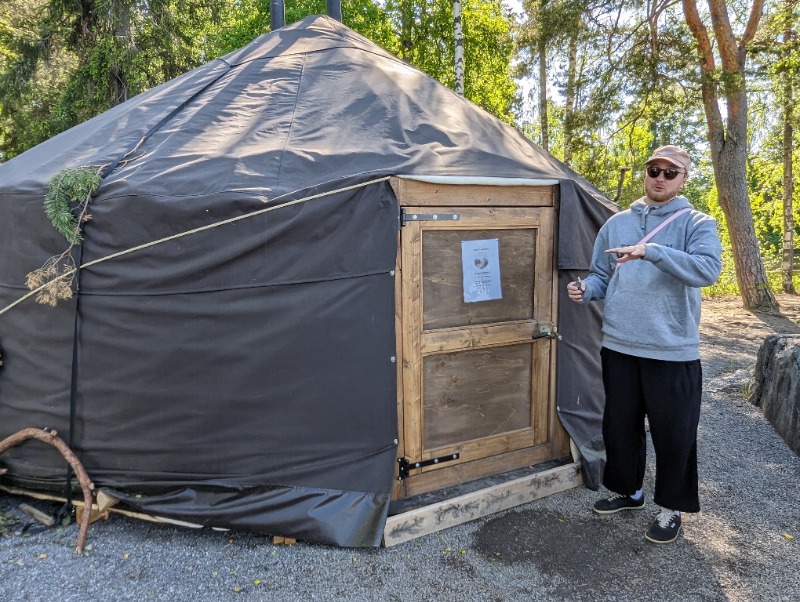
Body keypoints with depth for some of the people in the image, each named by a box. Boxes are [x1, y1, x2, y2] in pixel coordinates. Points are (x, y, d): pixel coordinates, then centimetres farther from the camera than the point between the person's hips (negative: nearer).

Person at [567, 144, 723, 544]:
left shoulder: (697, 224, -3)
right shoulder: (617, 223, 8)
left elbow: (708, 269, -22)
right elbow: (601, 275, 13)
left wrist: (653, 251, -33)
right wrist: (586, 290, -9)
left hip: (673, 351, -4)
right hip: (619, 346, 4)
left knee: (673, 434, 8)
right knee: (619, 425, 16)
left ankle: (671, 508, 28)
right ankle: (627, 490, 38)